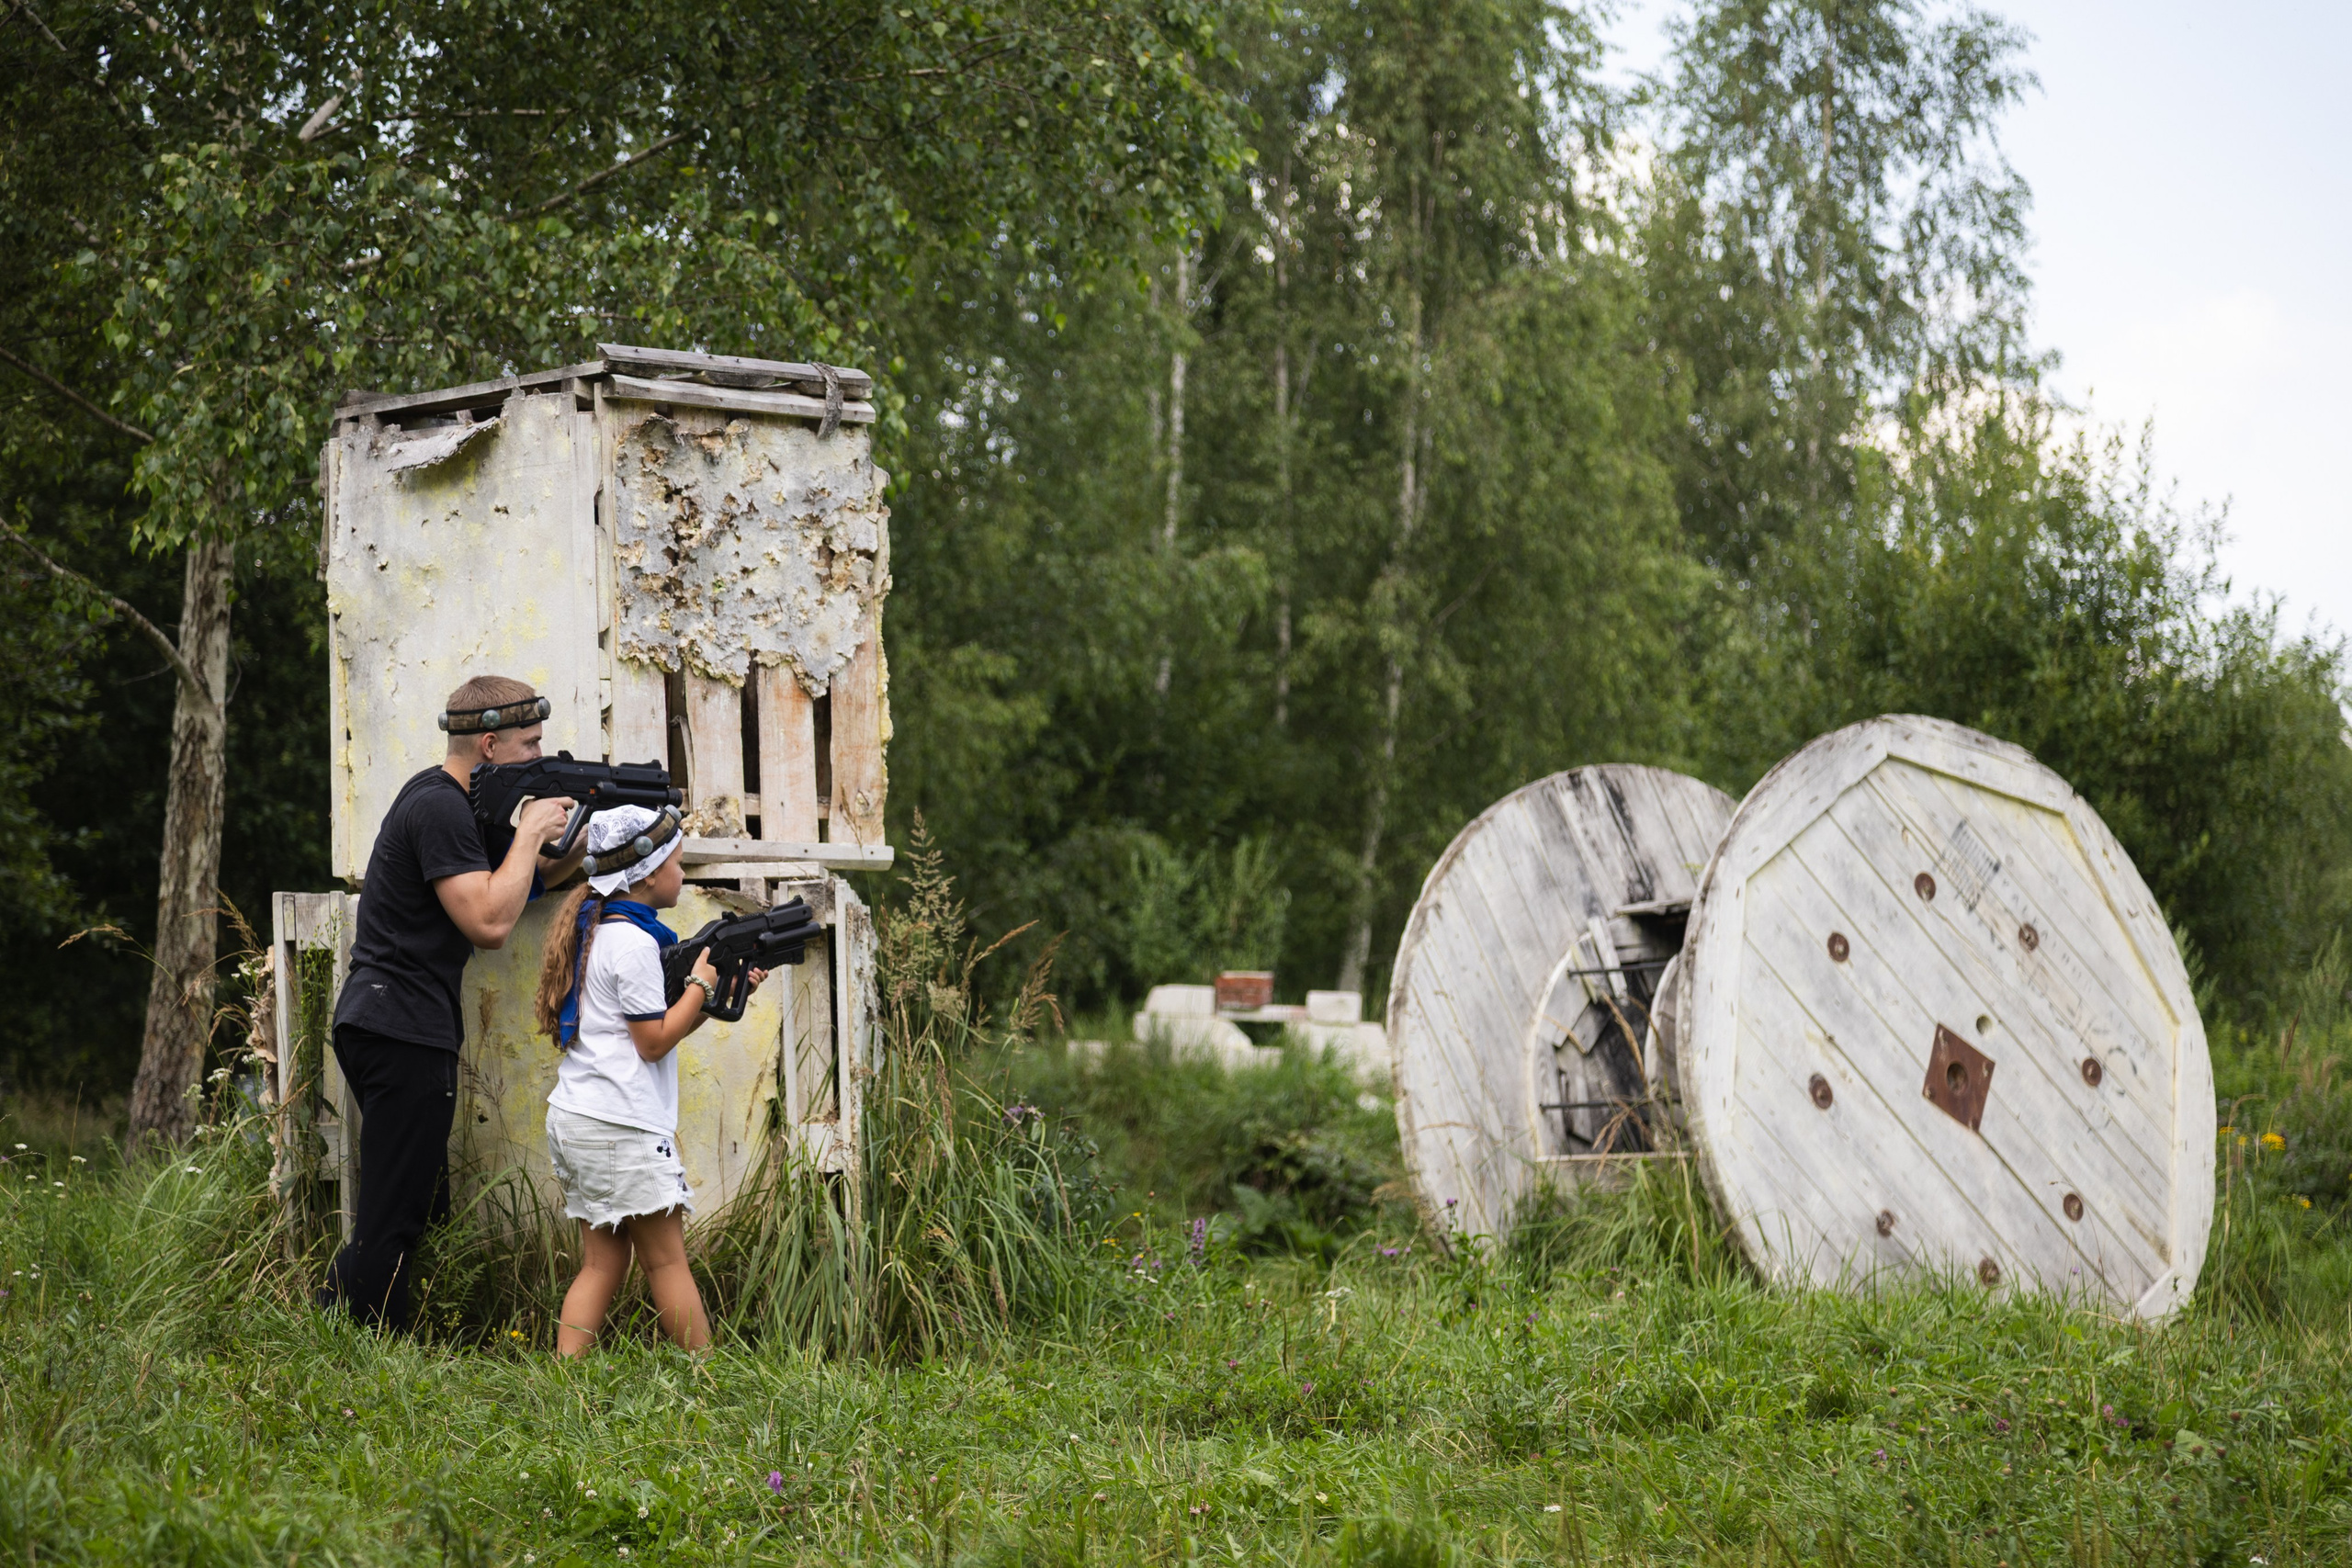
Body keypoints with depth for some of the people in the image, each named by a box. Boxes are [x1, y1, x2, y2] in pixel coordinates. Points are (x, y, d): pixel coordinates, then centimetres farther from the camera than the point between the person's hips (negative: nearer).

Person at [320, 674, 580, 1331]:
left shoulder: (440, 796, 17)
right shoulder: (441, 808, -15)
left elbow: (507, 887, 23)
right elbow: (489, 922, -23)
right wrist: (530, 831, -13)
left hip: (386, 1025, 11)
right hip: (403, 1033, -11)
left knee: (416, 1204, 14)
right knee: (394, 1220, -9)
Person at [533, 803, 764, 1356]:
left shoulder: (594, 929, 17)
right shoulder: (634, 941, -14)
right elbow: (655, 1040, -13)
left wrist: (723, 990, 12)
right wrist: (700, 986, -2)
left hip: (575, 1120, 9)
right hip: (621, 1128, -9)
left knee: (603, 1261, 8)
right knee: (667, 1260, -4)